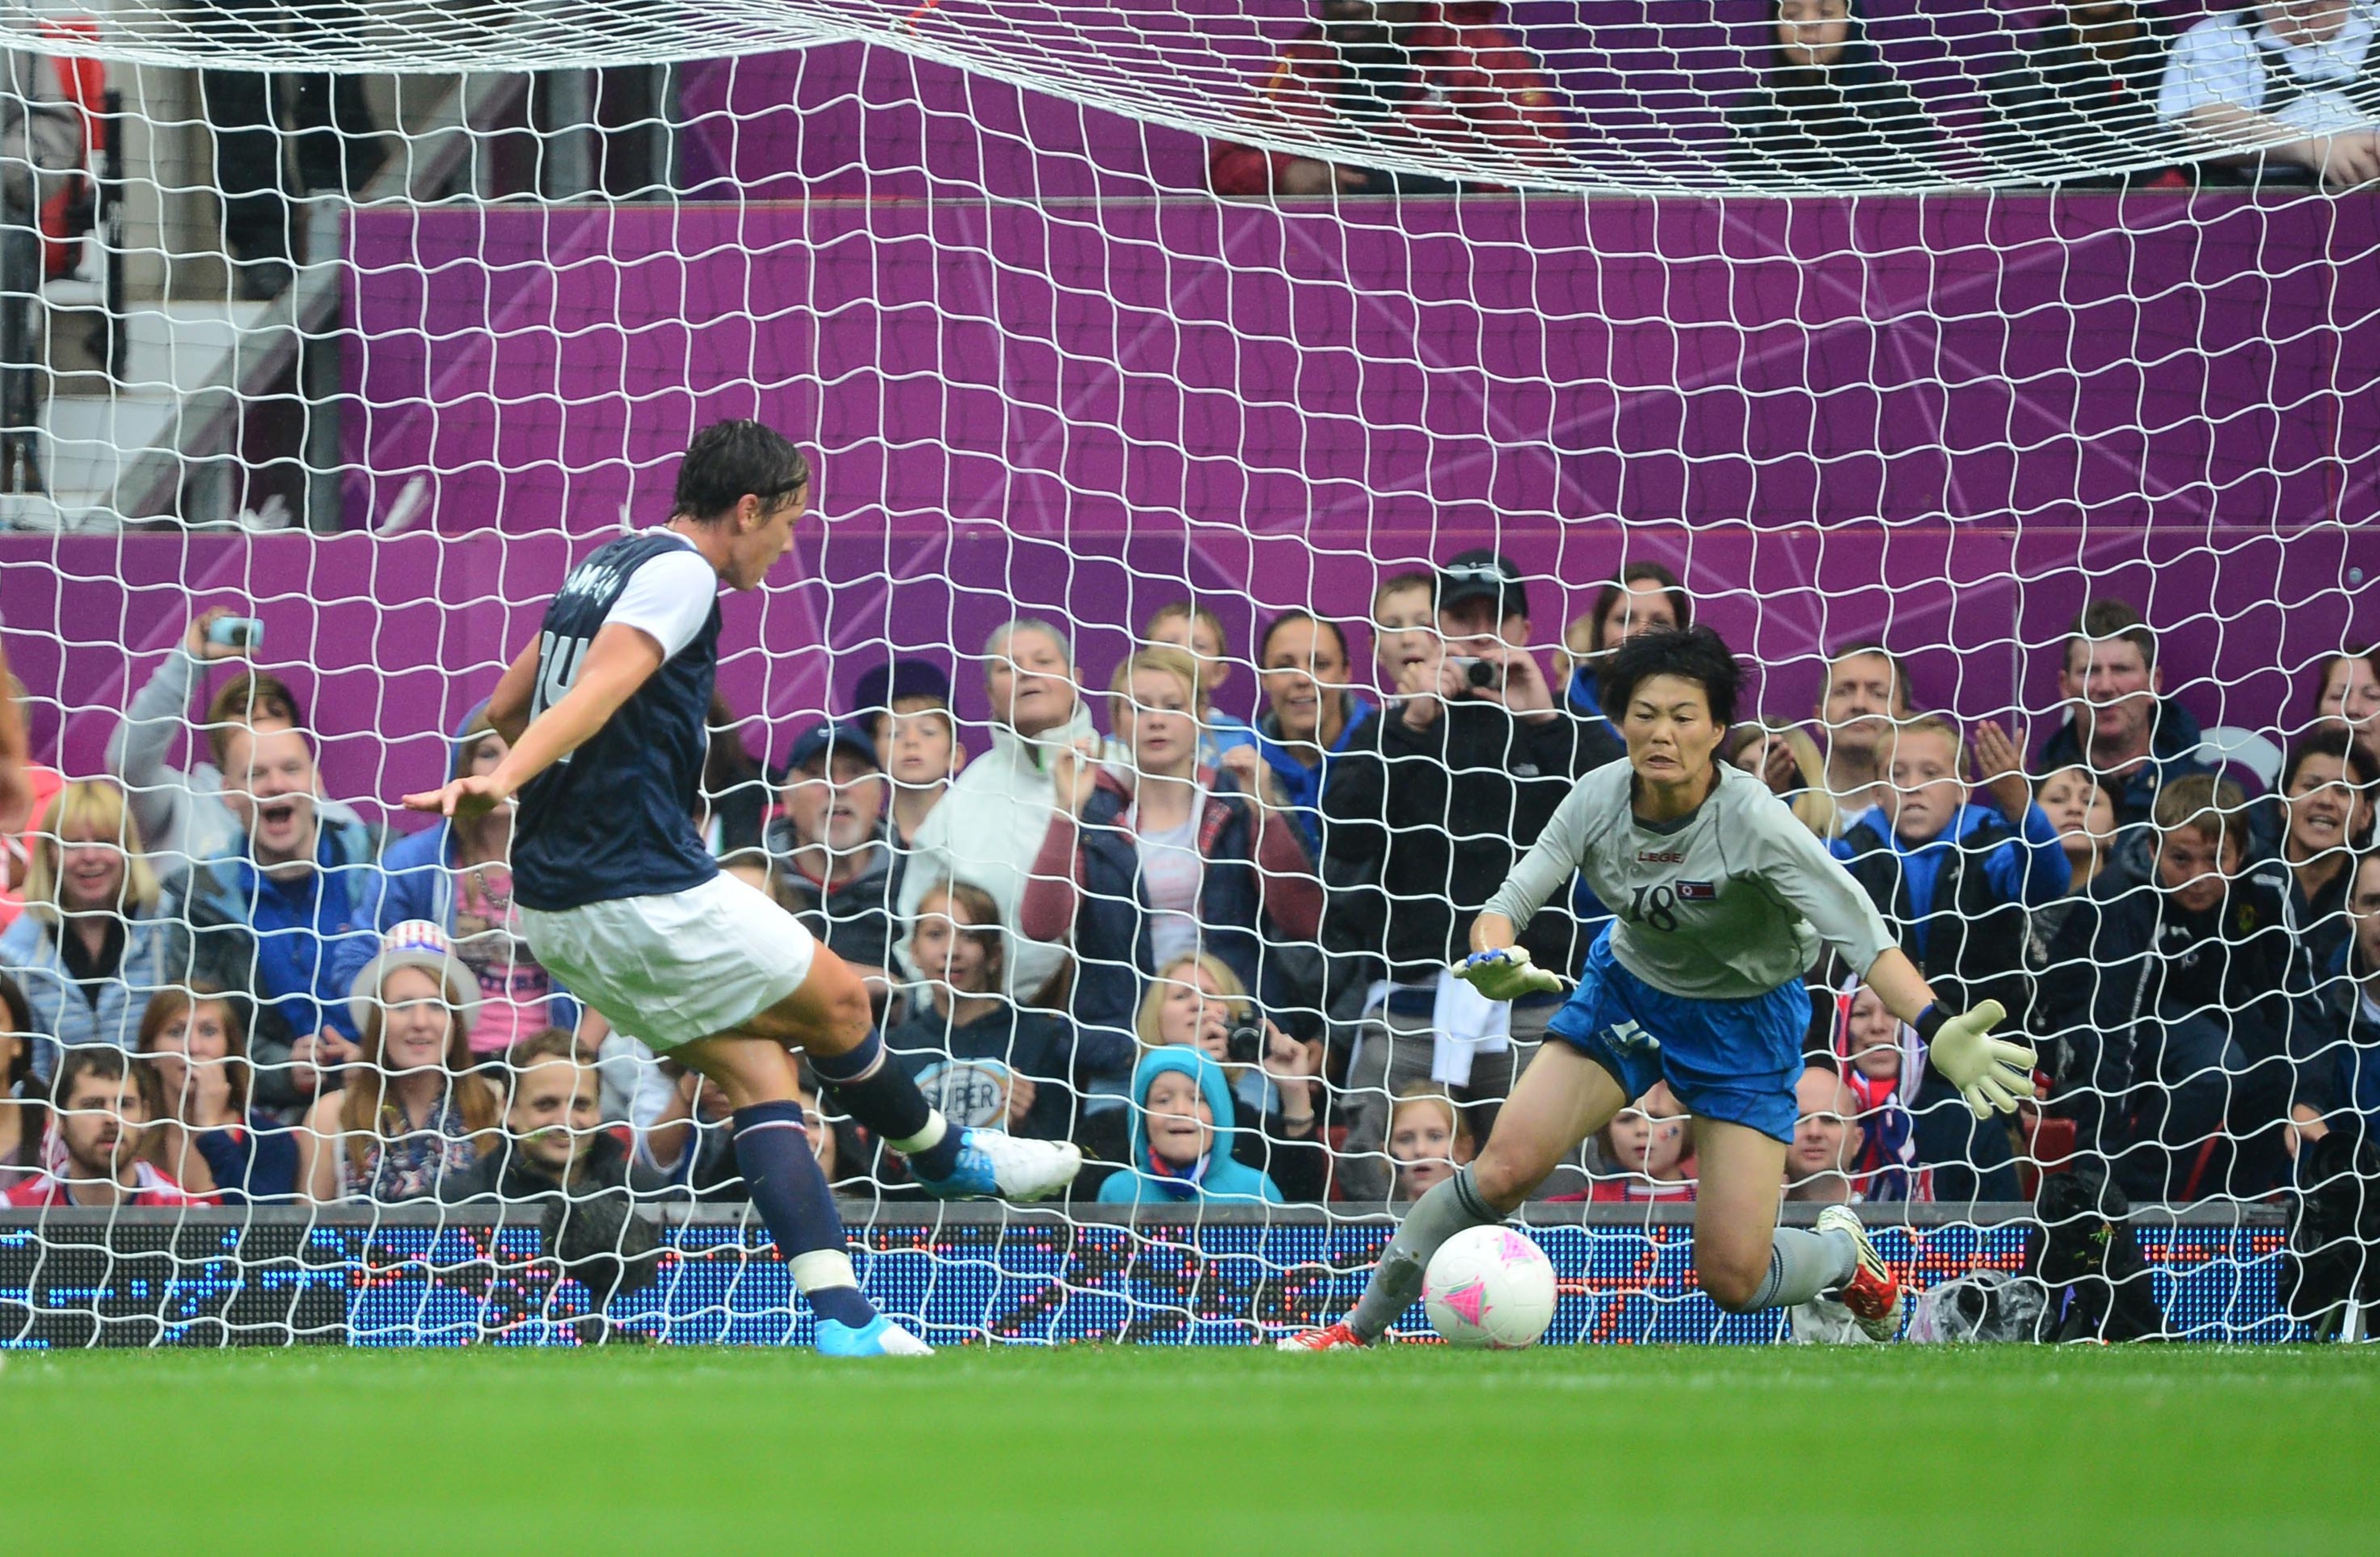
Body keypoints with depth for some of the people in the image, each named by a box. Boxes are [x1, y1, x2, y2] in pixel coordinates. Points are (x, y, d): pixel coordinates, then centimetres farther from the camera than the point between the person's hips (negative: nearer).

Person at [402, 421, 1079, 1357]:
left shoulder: (604, 568, 17)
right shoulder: (680, 574, -11)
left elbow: (506, 706, 26)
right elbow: (600, 688, -27)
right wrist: (506, 781, -41)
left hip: (554, 909, 9)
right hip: (647, 892, -9)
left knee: (758, 1069, 10)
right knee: (839, 1002, 14)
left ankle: (841, 1317, 2)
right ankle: (946, 1159, 38)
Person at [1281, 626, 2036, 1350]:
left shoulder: (1753, 822, -31)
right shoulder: (1599, 799, -19)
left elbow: (1865, 936, -36)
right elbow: (1511, 901, -17)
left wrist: (1940, 1029, -53)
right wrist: (1494, 959, -43)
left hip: (1744, 1020, -3)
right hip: (1629, 987, 3)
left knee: (1733, 1280, -11)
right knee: (1506, 1167, -17)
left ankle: (1841, 1251, 25)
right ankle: (1359, 1330, 0)